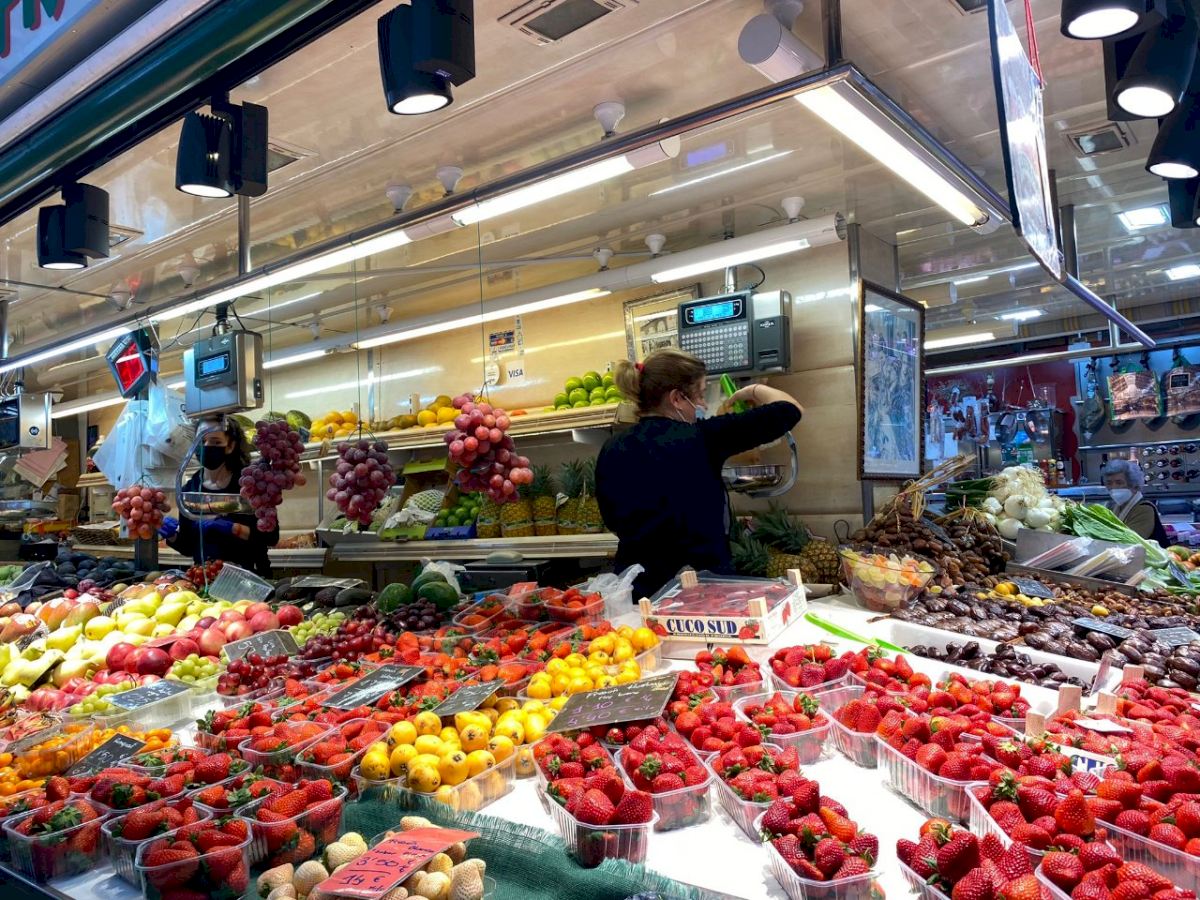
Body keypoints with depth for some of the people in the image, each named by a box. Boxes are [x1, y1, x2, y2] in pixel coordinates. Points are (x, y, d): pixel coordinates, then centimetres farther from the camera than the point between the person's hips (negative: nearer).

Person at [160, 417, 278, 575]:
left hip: (247, 574, -3)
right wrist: (171, 536, -3)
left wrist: (230, 528, -17)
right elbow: (187, 547, 15)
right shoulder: (189, 488, 9)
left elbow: (271, 536, -7)